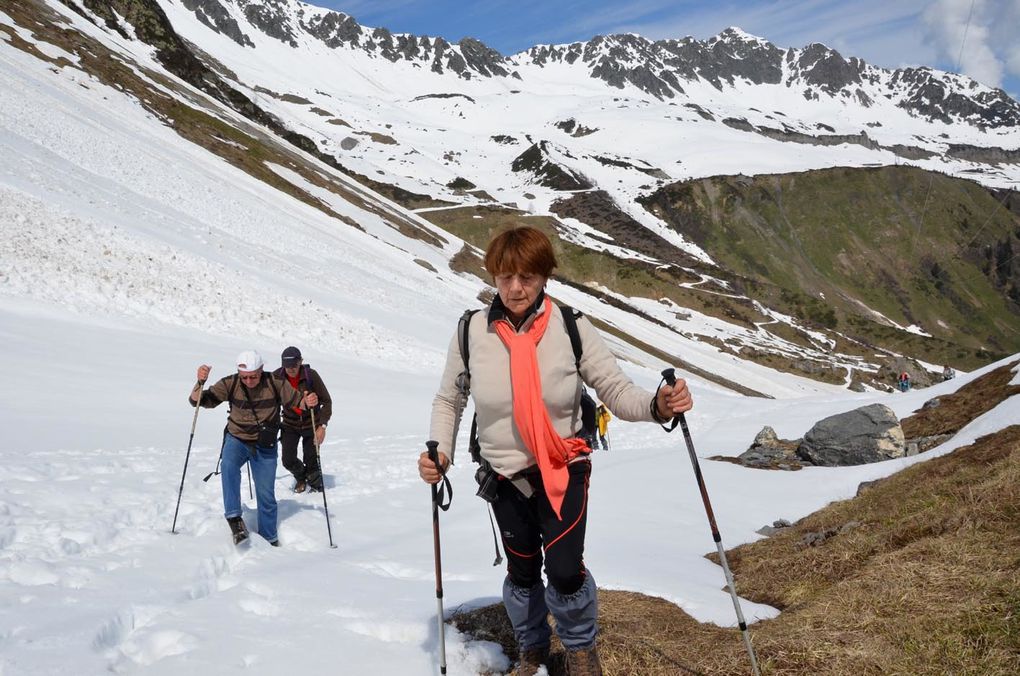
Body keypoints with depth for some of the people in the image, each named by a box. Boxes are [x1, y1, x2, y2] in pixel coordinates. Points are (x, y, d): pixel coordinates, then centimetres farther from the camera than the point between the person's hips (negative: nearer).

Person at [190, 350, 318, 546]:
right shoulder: (230, 384, -13)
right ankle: (234, 518, -28)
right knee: (228, 465, -34)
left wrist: (307, 402, -27)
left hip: (265, 446, 0)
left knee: (266, 495, 6)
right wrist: (201, 382, -33)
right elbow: (198, 401, -13)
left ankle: (269, 539, 25)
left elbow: (295, 401, -4)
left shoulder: (275, 383, -14)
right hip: (236, 439, 0)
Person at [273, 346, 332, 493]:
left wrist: (322, 425, -25)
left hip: (311, 424, -2)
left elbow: (326, 401, -16)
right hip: (290, 424, 2)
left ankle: (316, 484, 34)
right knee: (288, 460, -4)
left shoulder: (311, 375, -21)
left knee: (311, 461, 1)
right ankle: (300, 478, 31)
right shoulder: (277, 377, -14)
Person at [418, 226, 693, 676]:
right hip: (505, 474, 2)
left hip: (564, 467, -2)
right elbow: (448, 400, 3)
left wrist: (657, 406, -33)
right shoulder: (472, 332, -11)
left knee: (565, 570, -12)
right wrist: (440, 451, -12)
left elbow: (616, 390, -13)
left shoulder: (571, 328, -15)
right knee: (522, 571, 16)